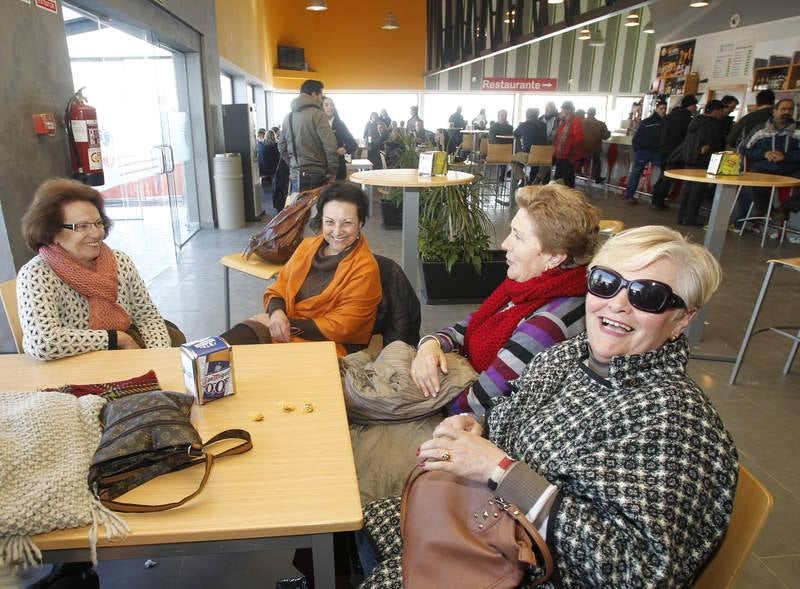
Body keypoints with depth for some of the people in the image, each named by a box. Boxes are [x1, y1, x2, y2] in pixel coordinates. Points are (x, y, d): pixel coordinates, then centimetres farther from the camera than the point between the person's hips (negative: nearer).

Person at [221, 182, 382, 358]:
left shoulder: (364, 269, -11)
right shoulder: (308, 245, 9)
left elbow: (341, 328, -13)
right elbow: (278, 289, 11)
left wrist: (289, 324, -17)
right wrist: (276, 312, -12)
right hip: (286, 328, 6)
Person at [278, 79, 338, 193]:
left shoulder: (288, 117, 13)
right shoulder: (317, 114, -8)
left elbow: (282, 146, 18)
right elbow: (330, 145, -16)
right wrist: (332, 171, -8)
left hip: (296, 174, 6)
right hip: (315, 174, -6)